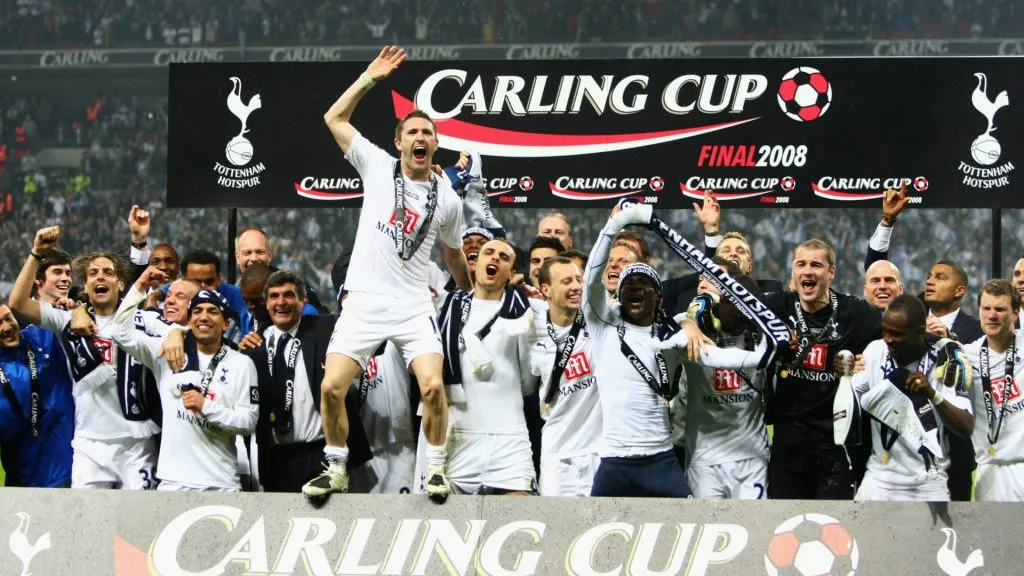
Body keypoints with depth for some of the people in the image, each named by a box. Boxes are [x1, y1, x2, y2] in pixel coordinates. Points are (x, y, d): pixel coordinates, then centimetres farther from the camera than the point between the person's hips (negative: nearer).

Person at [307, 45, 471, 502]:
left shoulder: (446, 199, 9)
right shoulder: (377, 166, 7)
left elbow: (454, 256, 24)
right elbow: (335, 118, 6)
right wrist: (369, 79, 2)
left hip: (413, 306, 0)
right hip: (364, 301, 0)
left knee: (433, 386, -20)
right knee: (332, 388, -10)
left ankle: (435, 468, -3)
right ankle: (336, 469, 9)